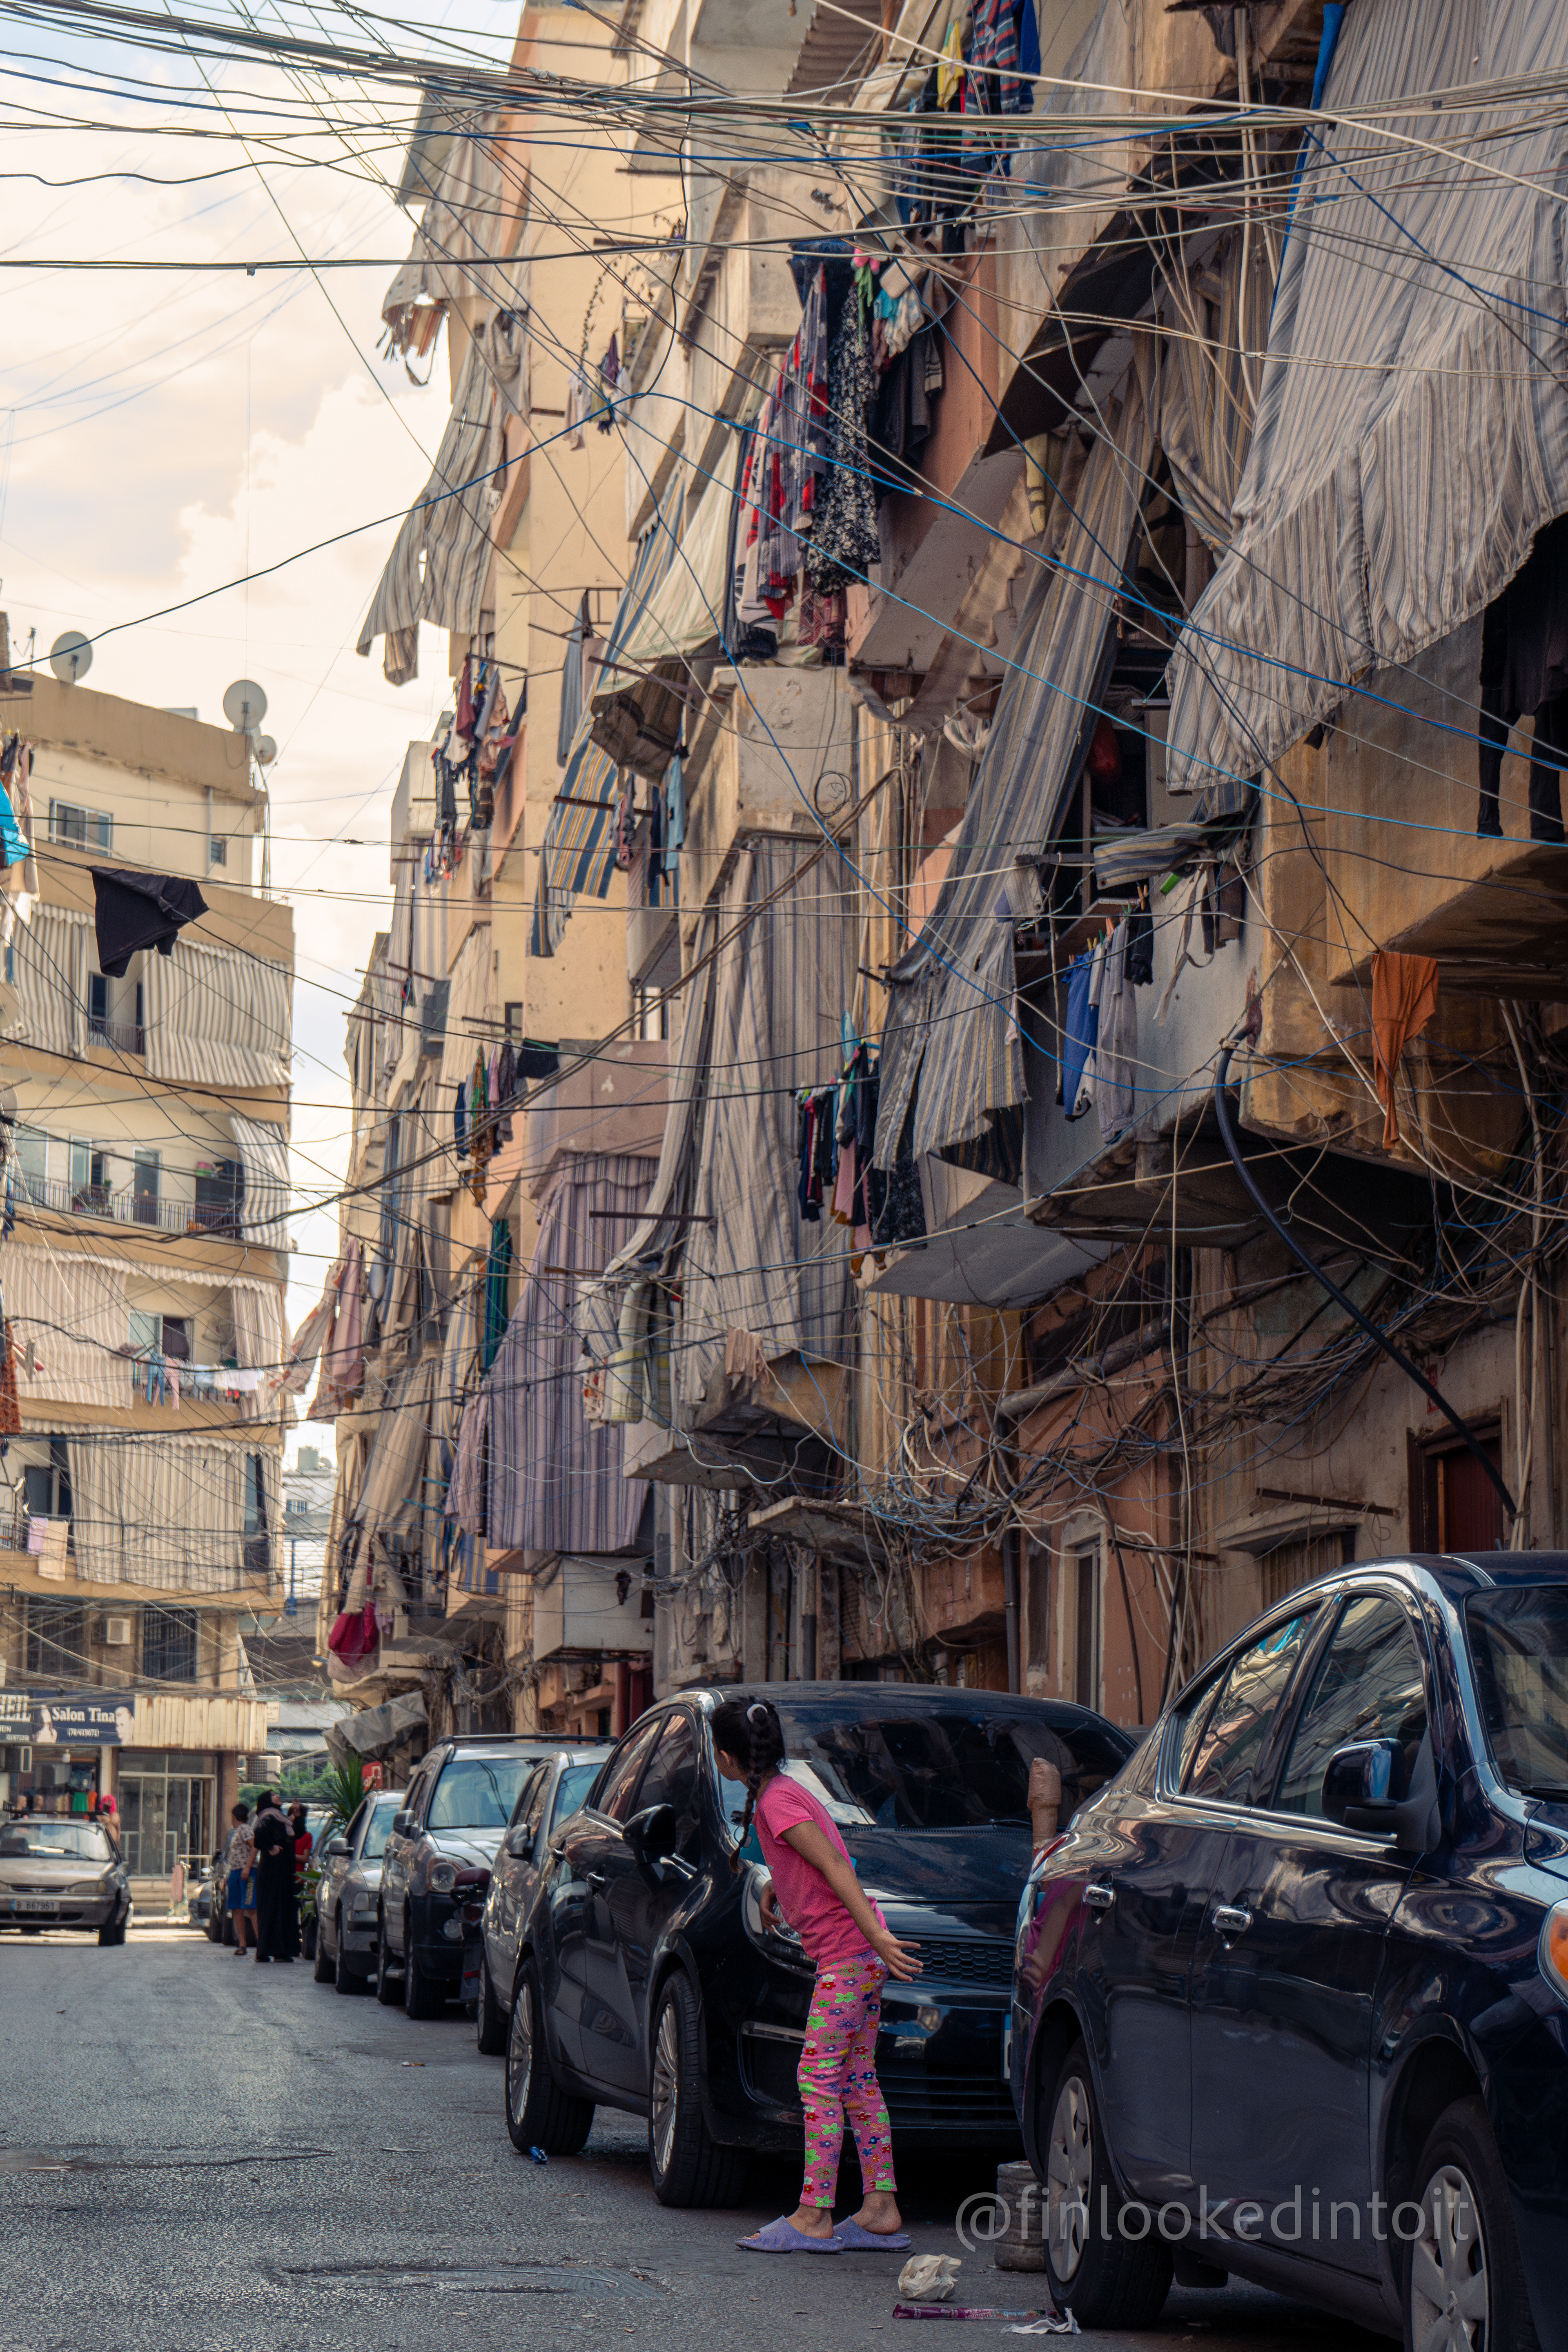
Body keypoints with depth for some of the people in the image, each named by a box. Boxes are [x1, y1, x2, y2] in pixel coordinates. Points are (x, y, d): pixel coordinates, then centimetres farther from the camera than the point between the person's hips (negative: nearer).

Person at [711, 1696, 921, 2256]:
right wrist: (772, 1891, 47)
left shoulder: (778, 1802, -14)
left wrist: (876, 1935, -28)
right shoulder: (780, 1793, 14)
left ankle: (812, 2218, -8)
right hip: (857, 1956, 10)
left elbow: (835, 1865, -22)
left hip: (848, 1953, -10)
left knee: (819, 2077, -8)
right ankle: (881, 2210, 11)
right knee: (857, 2080, 10)